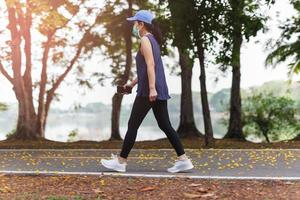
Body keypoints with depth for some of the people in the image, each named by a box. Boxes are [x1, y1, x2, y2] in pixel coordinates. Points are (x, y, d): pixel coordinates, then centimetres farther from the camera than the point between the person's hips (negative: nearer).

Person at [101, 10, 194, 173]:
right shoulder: (153, 40, 21)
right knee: (165, 125, 8)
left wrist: (151, 88, -26)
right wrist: (132, 83, 28)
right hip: (160, 90, 9)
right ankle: (183, 160, 4)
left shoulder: (145, 39, -7)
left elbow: (150, 65, -19)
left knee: (133, 125, 0)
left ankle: (121, 161, 8)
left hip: (148, 91, -9)